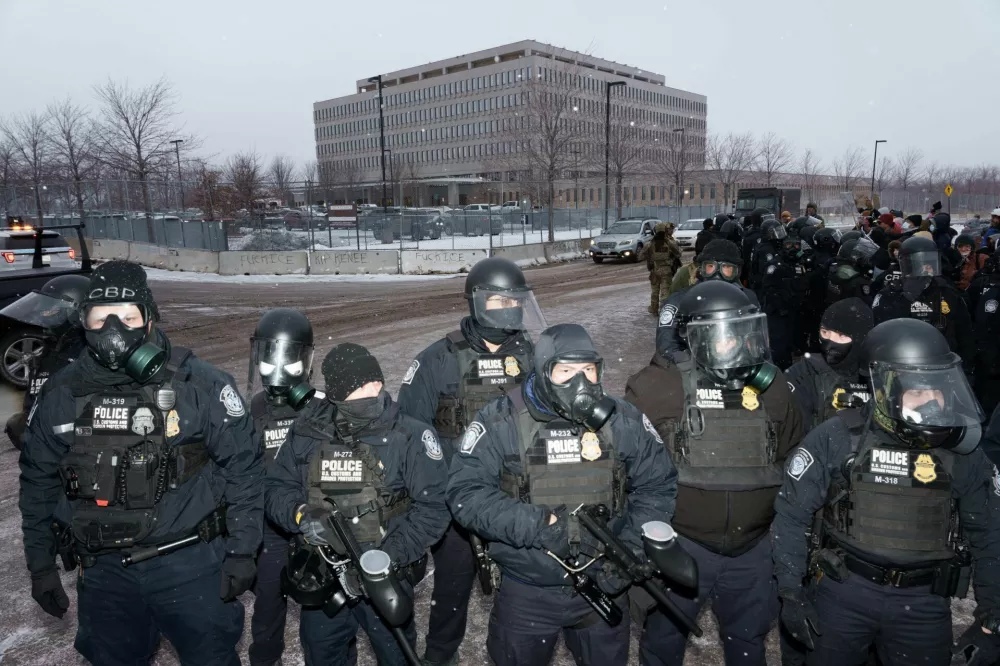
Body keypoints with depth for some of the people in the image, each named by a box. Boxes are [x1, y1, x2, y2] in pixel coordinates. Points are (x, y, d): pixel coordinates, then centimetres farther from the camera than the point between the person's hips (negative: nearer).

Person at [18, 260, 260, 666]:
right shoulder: (59, 394, 0)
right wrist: (40, 565, 12)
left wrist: (241, 551, -8)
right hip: (103, 573, 3)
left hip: (191, 566, -3)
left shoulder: (200, 384, -11)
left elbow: (242, 466, -7)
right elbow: (38, 481, 11)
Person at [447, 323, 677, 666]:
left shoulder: (624, 421, -7)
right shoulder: (501, 422, -15)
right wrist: (539, 525, -27)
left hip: (605, 586, 2)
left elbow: (657, 486, 2)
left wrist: (631, 548, -11)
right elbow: (465, 493, -17)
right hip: (525, 594, -2)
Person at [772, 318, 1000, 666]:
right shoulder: (838, 438, -14)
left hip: (924, 603, 2)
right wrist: (791, 592, -8)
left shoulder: (962, 449, -5)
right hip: (842, 592, -2)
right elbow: (792, 513, -6)